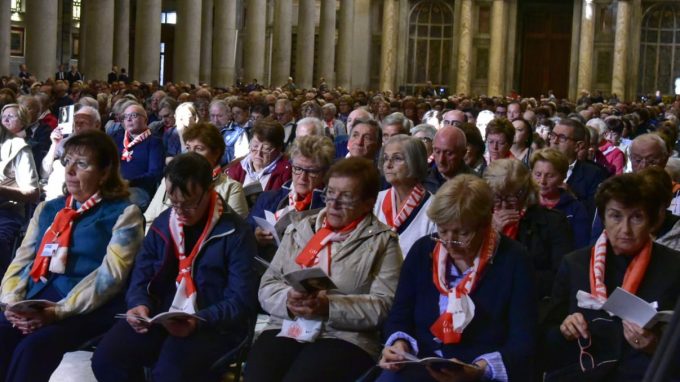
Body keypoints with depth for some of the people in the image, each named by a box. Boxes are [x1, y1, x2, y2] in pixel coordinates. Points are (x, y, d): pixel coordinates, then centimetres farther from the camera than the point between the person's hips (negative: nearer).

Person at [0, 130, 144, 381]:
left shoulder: (124, 213, 3)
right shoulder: (48, 209, 21)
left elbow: (111, 275, -9)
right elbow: (22, 261, 16)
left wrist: (58, 311, -20)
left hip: (88, 310, -5)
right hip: (34, 305, 5)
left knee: (32, 347, -32)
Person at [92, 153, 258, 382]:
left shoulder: (235, 233, -8)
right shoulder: (162, 224, 8)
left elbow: (240, 301, -12)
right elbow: (141, 277, 12)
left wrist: (198, 322, -28)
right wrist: (140, 305, -12)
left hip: (213, 326, -5)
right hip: (160, 318, 5)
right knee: (106, 358, -18)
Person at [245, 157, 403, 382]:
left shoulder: (382, 241, 7)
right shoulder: (300, 230, 19)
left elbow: (384, 306, -5)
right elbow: (268, 285, 16)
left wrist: (328, 306, -15)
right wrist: (288, 300, -7)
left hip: (345, 338, -3)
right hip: (285, 330, 3)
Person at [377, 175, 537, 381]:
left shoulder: (512, 260, -6)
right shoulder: (423, 250, 5)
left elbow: (522, 342, -10)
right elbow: (399, 316, 11)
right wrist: (399, 343, -12)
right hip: (423, 365, 2)